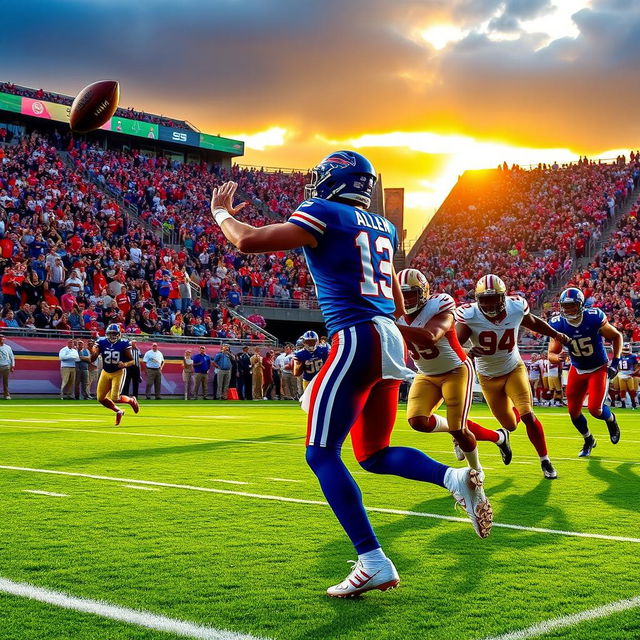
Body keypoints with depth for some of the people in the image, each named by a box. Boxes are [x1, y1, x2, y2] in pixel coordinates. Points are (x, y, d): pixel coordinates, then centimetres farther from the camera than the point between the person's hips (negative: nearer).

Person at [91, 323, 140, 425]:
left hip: (118, 372, -4)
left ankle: (131, 400, 17)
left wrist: (125, 364, -28)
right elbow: (93, 359, -10)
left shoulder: (123, 344, -12)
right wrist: (93, 352, -31)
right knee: (101, 398, 3)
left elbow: (132, 361, -7)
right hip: (105, 372, 4)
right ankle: (118, 411, 26)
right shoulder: (101, 343, -7)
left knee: (115, 398, -14)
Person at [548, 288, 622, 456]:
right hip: (577, 371, 4)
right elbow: (551, 354, -7)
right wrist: (558, 357, -31)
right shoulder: (558, 325, -14)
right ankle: (588, 440, 33)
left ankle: (611, 419, 23)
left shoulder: (594, 318, -22)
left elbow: (617, 336, -5)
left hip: (599, 369, -3)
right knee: (573, 411, 4)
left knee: (595, 409, -15)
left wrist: (615, 362, -10)